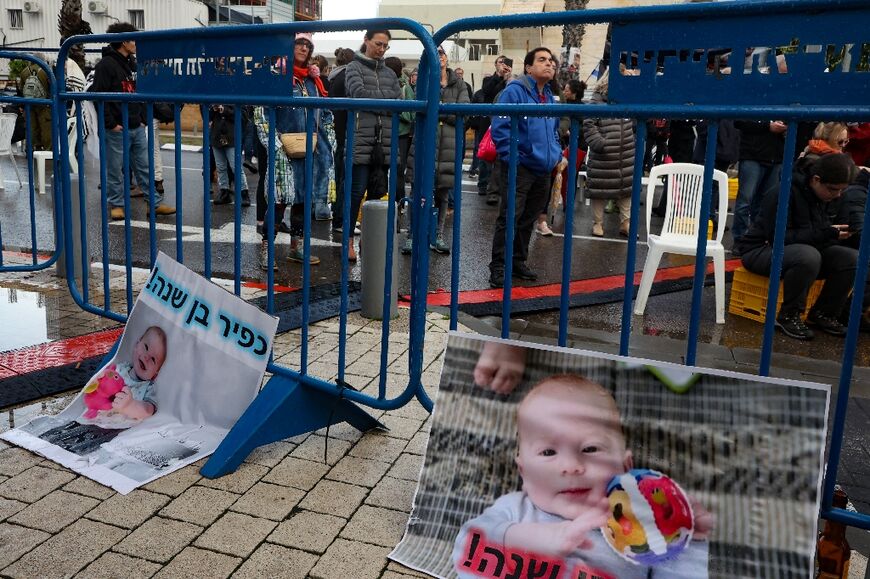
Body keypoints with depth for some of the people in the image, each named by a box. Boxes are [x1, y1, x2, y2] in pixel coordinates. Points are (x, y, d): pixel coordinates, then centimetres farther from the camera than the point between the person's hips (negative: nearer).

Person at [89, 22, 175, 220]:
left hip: (137, 128, 7)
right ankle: (116, 204, 14)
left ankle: (155, 203, 12)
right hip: (117, 130, -7)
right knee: (115, 169, 3)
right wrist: (110, 123, -16)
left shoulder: (132, 64, 16)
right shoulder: (106, 64, -9)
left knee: (144, 167, 9)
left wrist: (143, 118, 12)